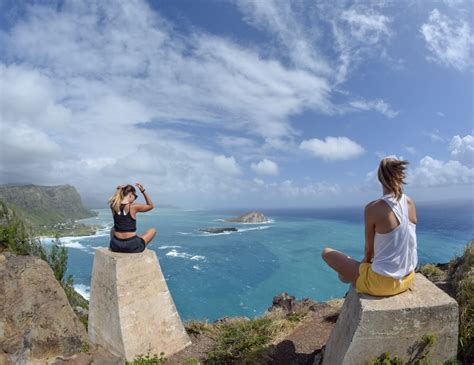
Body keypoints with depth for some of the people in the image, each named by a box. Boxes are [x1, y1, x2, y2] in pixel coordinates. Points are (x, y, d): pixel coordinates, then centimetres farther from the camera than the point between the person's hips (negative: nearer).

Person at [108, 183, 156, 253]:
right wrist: (143, 191, -3)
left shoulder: (114, 206, -2)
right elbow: (150, 206, 3)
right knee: (153, 230, 19)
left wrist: (122, 189, 10)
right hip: (132, 246, -5)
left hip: (116, 246, 5)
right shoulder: (133, 207, -14)